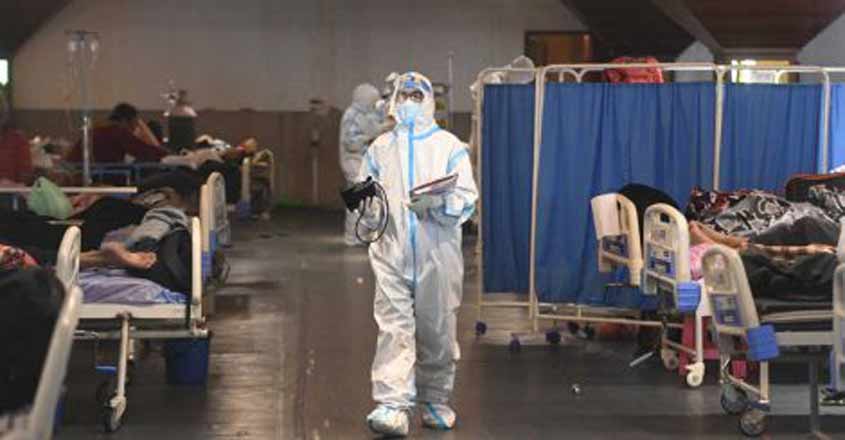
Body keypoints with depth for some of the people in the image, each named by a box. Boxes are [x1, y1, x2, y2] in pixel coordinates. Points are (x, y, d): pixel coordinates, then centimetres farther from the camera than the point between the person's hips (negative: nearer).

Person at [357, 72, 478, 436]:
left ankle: (436, 402, 22)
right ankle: (392, 406, -15)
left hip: (438, 255, -1)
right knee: (393, 328, -9)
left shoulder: (449, 146, 6)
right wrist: (369, 209, -4)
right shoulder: (380, 148, 14)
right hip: (392, 253, 1)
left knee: (437, 330, 7)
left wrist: (437, 204, -19)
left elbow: (467, 199, -1)